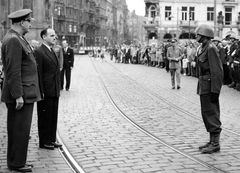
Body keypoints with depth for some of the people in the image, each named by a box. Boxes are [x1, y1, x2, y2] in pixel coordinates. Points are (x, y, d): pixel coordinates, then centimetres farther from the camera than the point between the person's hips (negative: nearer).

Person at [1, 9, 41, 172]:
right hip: (21, 94, -11)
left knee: (16, 130, 16)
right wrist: (18, 95, -22)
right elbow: (13, 71, -21)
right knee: (21, 130, -3)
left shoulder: (18, 39, 15)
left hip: (24, 93, 11)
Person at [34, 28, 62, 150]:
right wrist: (41, 92, -19)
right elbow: (38, 74, -17)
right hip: (45, 92, -8)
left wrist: (58, 89, 15)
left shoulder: (52, 52, 15)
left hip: (54, 92, 8)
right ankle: (43, 142, 13)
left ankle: (51, 140, 25)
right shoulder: (39, 52, -13)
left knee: (53, 117, 14)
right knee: (44, 117, 3)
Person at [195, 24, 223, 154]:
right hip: (204, 86, 10)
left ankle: (215, 144, 0)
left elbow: (217, 71, -19)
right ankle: (212, 141, 21)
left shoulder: (211, 48, -16)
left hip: (210, 86, -10)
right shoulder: (203, 48, 14)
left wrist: (214, 91, -22)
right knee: (206, 114, 13)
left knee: (211, 114, -6)